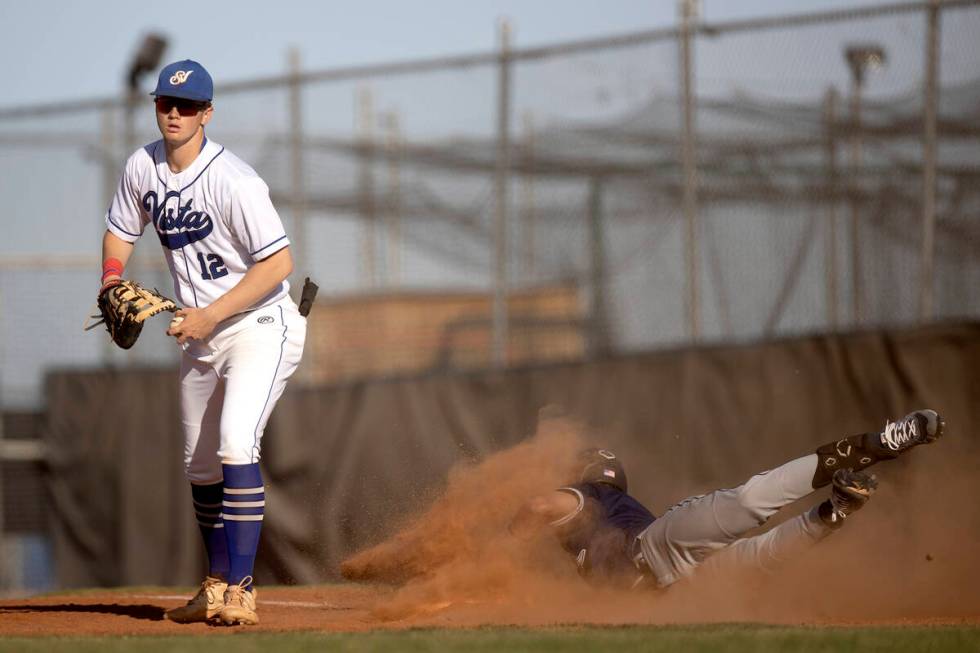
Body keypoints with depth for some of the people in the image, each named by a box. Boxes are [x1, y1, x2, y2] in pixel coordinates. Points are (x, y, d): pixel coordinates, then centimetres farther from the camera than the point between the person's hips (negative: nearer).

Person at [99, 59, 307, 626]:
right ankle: (217, 585, 30)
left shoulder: (233, 181, -22)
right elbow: (121, 230, 18)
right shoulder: (143, 166, 1)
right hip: (200, 337, 8)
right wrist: (113, 279, -3)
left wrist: (210, 315, -23)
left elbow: (279, 263, -23)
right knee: (200, 463, 14)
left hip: (260, 328, -8)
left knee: (237, 442, -25)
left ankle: (241, 590, -26)